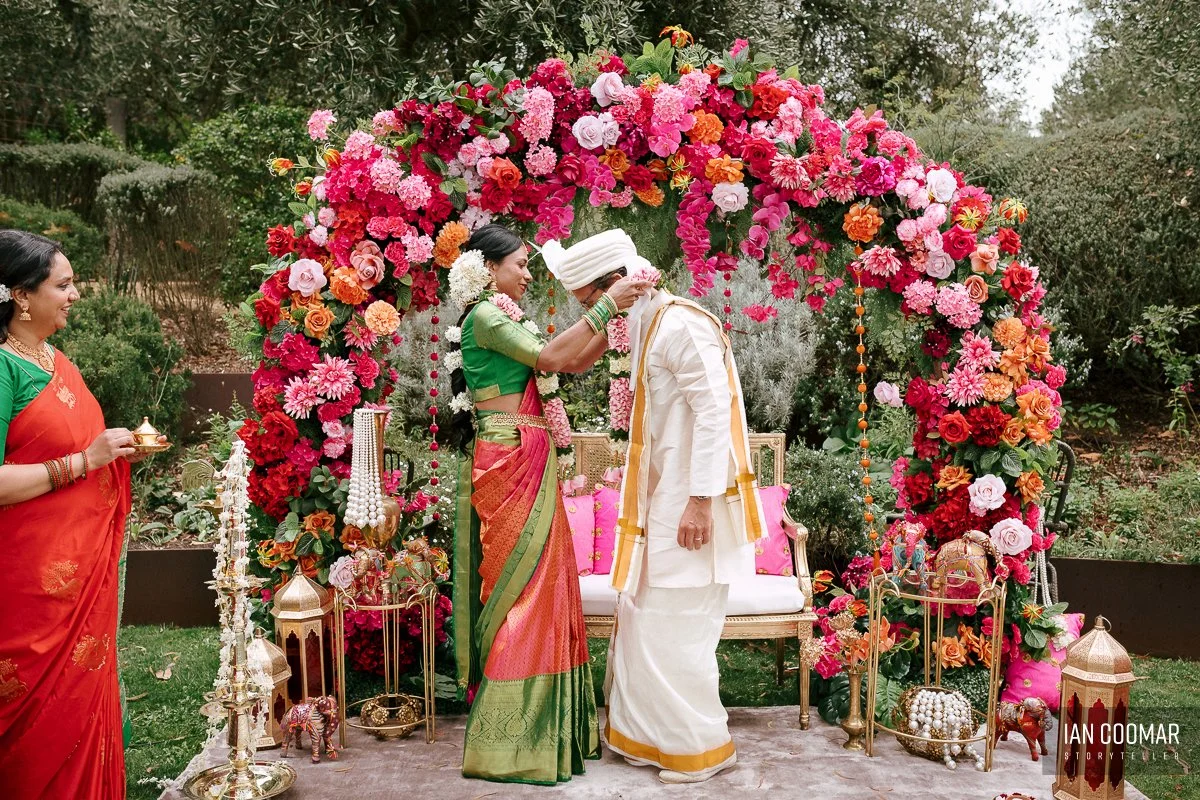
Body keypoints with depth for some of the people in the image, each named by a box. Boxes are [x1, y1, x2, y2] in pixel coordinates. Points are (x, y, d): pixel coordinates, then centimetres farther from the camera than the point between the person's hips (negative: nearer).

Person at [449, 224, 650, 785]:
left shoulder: (502, 320, 20)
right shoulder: (484, 317, -8)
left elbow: (574, 363, 16)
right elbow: (551, 357, -19)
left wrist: (619, 315, 9)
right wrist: (606, 306, -14)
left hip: (527, 464, 9)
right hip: (510, 462, -9)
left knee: (539, 587, 11)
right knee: (526, 589, -6)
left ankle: (538, 728, 20)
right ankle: (510, 739, 3)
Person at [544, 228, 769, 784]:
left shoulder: (682, 325, -17)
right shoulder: (648, 323, 12)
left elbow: (713, 410, -22)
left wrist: (700, 501, -24)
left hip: (690, 503, -9)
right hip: (662, 499, 9)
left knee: (673, 624, -1)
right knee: (645, 618, 14)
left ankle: (701, 746, 16)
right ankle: (653, 736, 28)